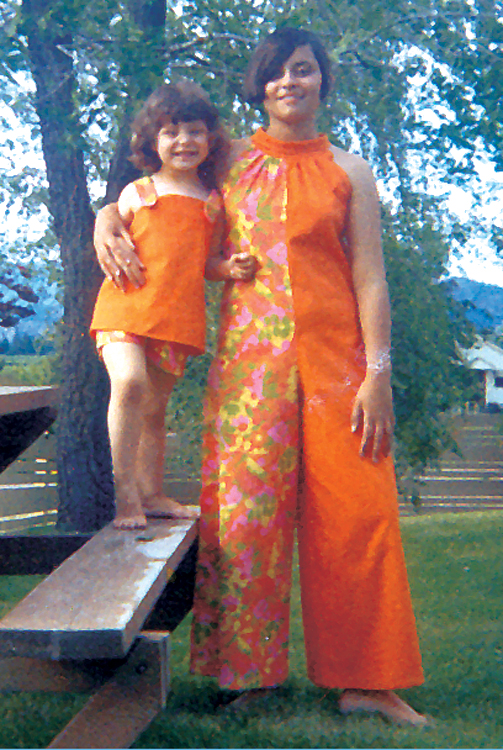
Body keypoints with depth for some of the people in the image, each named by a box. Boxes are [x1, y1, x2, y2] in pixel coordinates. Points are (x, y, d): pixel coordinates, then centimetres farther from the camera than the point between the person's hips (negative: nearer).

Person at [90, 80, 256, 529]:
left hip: (179, 315, 3)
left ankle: (151, 494, 23)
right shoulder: (137, 194, 7)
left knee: (155, 406, 10)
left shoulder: (214, 202, 13)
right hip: (127, 306, -3)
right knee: (129, 382, -24)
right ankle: (125, 492, -18)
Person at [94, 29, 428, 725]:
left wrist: (378, 373, -7)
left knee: (354, 509, -4)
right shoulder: (230, 163, 13)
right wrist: (107, 223, 0)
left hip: (335, 354, 0)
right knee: (247, 507, -2)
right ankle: (251, 670, 11)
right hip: (249, 355, 1)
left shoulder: (349, 171, 10)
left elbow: (370, 278, 3)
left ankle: (363, 679, 6)